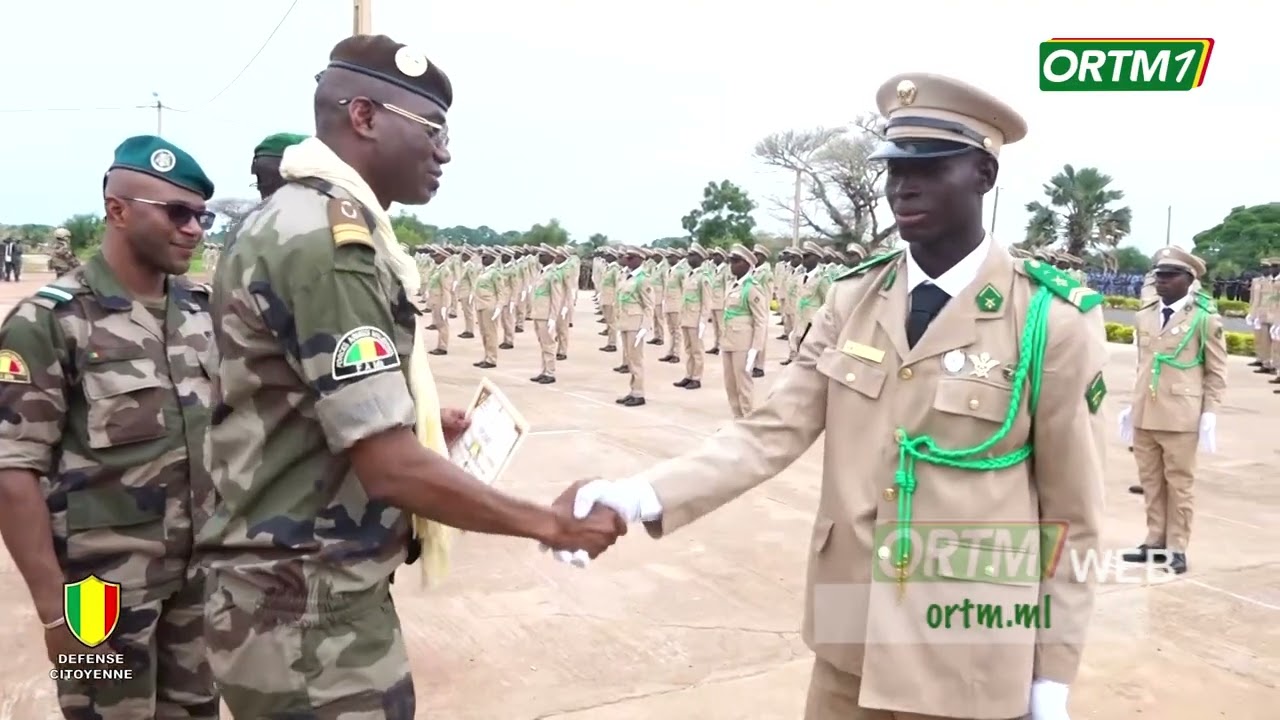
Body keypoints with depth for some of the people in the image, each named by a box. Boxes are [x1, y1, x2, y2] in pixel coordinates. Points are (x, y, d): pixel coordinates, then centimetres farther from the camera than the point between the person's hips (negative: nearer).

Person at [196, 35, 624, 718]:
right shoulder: (327, 240, -22)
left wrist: (421, 423, 13)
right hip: (310, 610, -10)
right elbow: (392, 468, -25)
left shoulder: (298, 219, 11)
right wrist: (551, 524, -15)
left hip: (297, 587, 10)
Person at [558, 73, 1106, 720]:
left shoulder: (1054, 324, -11)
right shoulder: (852, 299, -1)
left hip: (967, 663, -3)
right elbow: (773, 431, -8)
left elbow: (1071, 514, -6)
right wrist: (647, 494, -22)